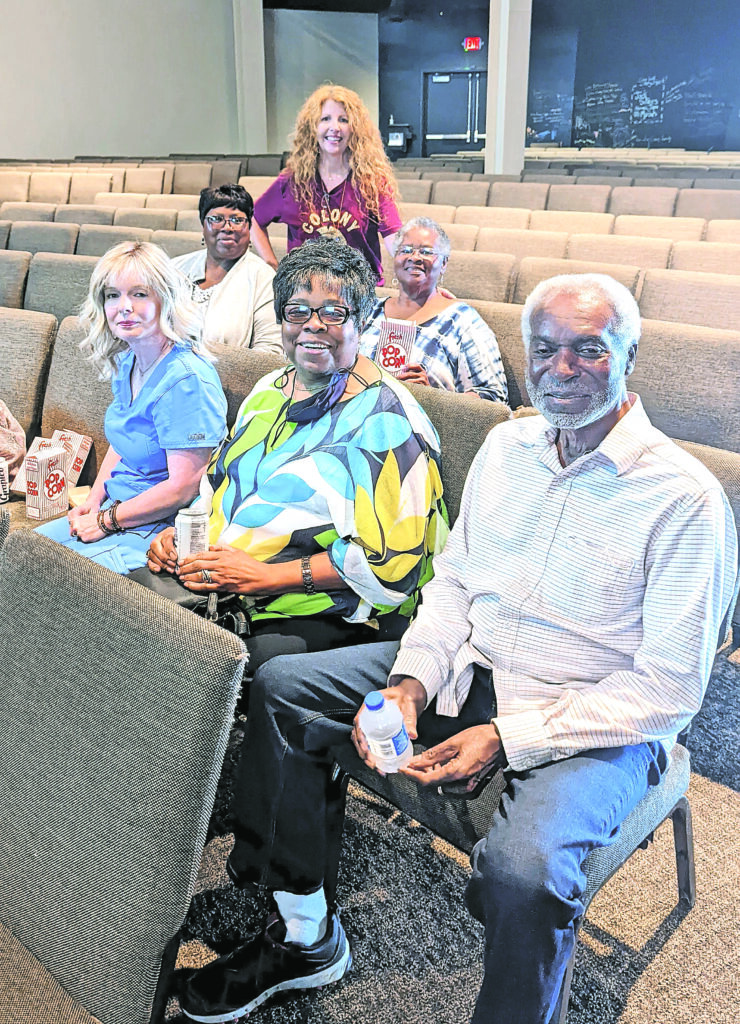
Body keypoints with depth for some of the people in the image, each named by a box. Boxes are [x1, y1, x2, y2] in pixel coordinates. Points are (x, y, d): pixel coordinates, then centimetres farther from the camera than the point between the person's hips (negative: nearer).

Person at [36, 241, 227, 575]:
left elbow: (183, 487, -24)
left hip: (153, 529, -9)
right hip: (115, 508, 9)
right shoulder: (126, 362, 5)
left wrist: (107, 520, -14)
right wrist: (93, 500, 6)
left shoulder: (186, 379, -24)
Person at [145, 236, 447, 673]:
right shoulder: (270, 390, 16)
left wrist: (266, 576, -18)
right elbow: (219, 481, 26)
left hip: (320, 616, -7)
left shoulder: (384, 418, -10)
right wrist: (181, 532, 5)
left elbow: (391, 558, -16)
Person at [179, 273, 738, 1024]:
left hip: (596, 723, -6)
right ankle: (305, 936, 11)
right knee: (281, 686, -1)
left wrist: (507, 737, -22)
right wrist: (413, 681, -9)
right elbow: (452, 578, 10)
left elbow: (668, 689, -15)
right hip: (470, 671, 6)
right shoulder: (507, 444, 4)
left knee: (522, 867, -36)